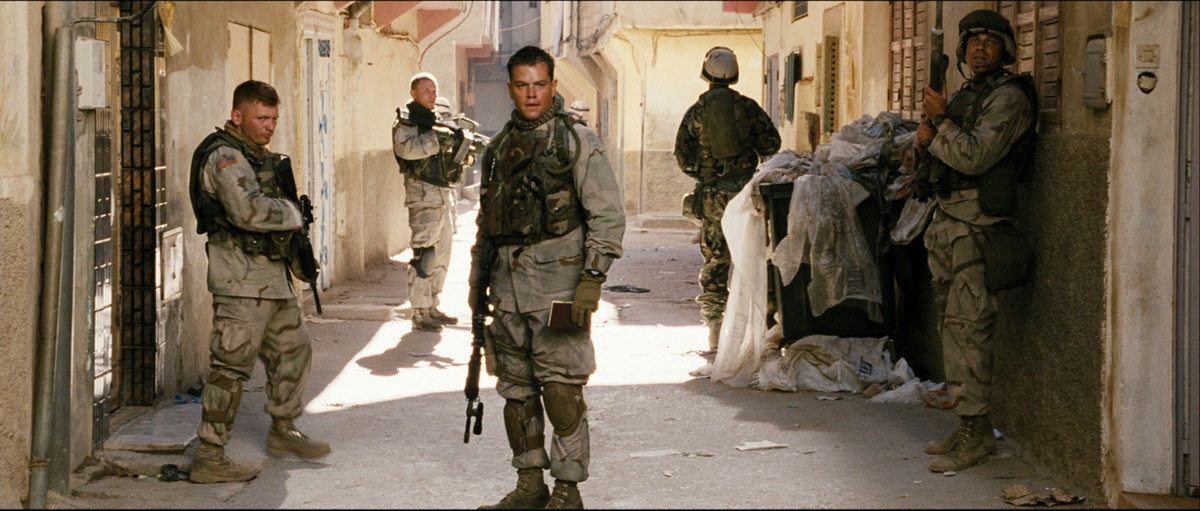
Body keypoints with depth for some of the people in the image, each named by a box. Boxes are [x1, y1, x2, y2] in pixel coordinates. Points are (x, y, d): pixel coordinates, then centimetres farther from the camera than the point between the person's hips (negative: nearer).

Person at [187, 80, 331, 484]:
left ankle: (283, 432, 34)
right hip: (242, 276, -10)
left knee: (293, 349, 18)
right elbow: (249, 210, -29)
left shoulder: (256, 155, 17)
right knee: (232, 366, -9)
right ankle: (208, 458, -5)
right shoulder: (225, 157, -15)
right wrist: (293, 213, -12)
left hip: (270, 272, 10)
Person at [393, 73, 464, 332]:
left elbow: (451, 152, 18)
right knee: (424, 254, -11)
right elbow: (407, 148, -26)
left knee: (442, 252, 12)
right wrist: (440, 138, -31)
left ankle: (432, 307, 21)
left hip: (444, 193, 9)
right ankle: (419, 313, -9)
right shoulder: (405, 122, -6)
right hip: (423, 194, -9)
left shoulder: (438, 120, 19)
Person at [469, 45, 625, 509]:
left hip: (557, 279, -6)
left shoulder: (577, 142, -4)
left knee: (560, 389, -7)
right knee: (516, 389, 9)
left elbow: (608, 215, -9)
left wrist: (592, 279, -16)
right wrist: (477, 280, 18)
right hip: (507, 283, 6)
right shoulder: (498, 148, 14)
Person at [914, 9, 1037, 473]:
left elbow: (973, 156, -21)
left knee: (967, 329, -11)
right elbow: (934, 157, 22)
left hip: (978, 226, -9)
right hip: (947, 224, 9)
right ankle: (968, 427, 17)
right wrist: (927, 137, 1)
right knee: (951, 326, 11)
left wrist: (940, 121, -10)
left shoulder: (1008, 97, -10)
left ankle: (976, 434, -7)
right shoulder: (963, 96, 18)